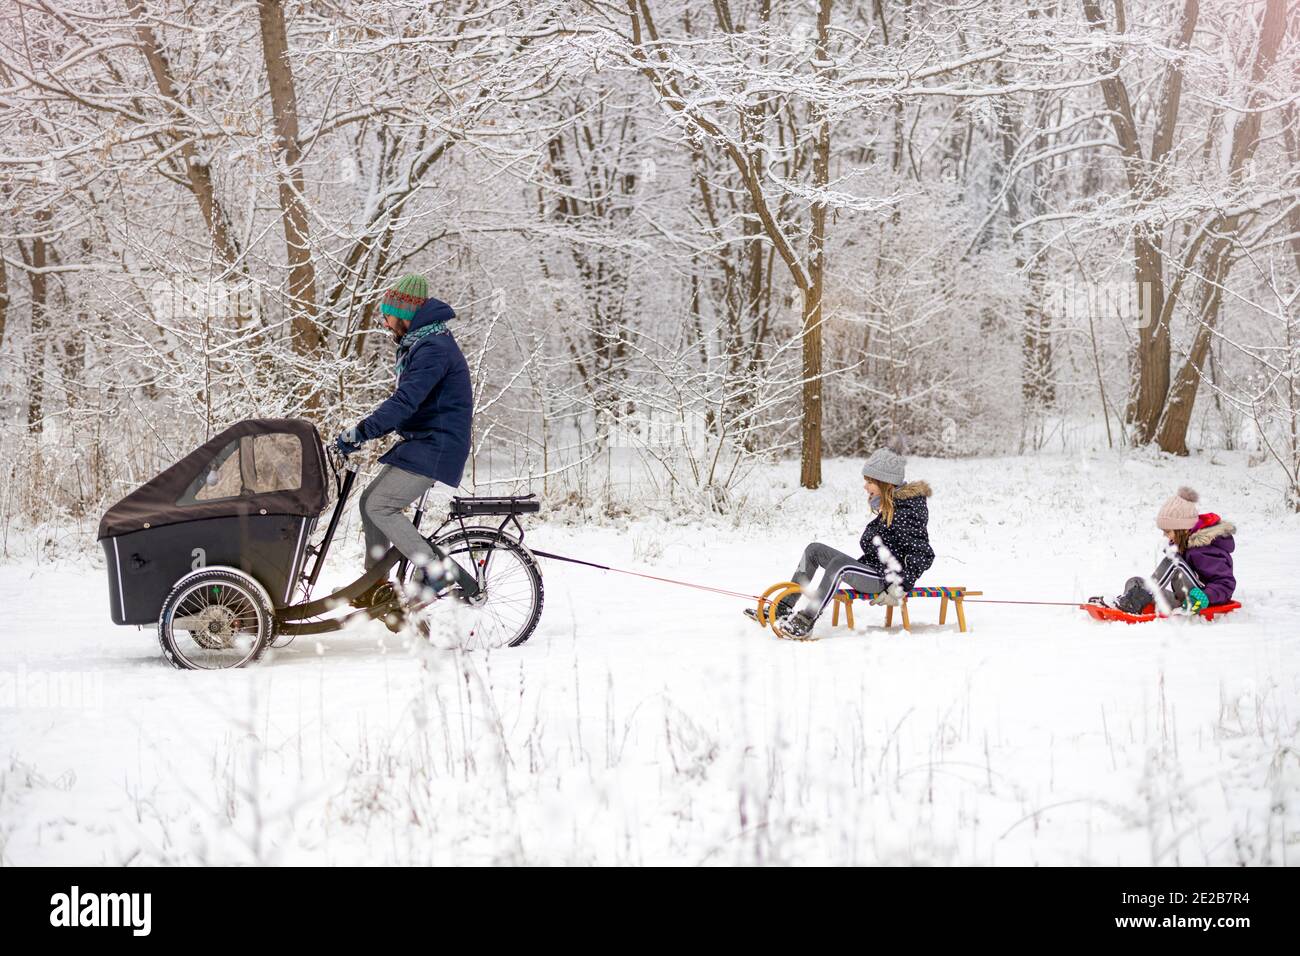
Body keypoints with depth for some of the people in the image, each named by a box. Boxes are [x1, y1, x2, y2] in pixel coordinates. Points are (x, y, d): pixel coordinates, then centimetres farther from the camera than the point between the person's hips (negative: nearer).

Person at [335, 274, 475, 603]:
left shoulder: (434, 348, -19)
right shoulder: (418, 344, 16)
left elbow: (406, 400, -29)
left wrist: (361, 431, -30)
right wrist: (365, 429, 18)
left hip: (435, 448, -10)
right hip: (421, 441, 10)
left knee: (381, 507, -15)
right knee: (370, 499, 10)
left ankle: (433, 574, -13)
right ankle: (376, 582, 17)